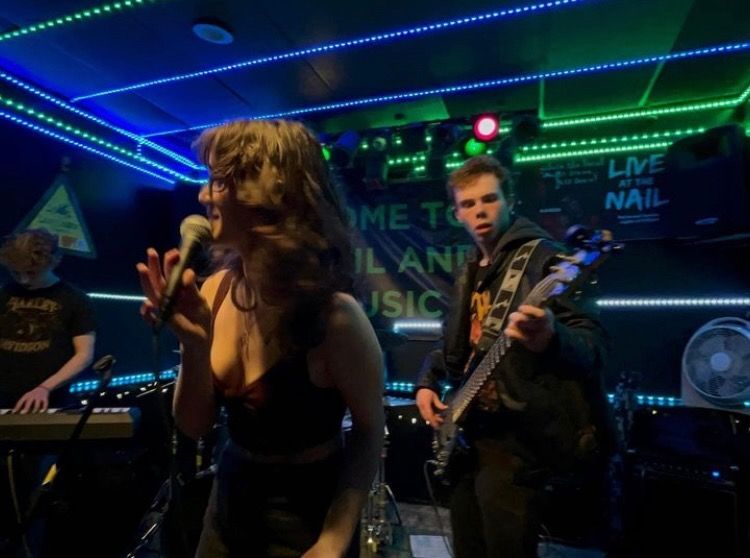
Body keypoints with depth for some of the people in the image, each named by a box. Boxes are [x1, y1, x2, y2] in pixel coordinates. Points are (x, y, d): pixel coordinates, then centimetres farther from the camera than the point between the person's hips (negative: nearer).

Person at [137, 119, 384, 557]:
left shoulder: (332, 313, -28)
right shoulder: (216, 291, -10)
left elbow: (369, 431, -13)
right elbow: (194, 426, -5)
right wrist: (194, 345, -22)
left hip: (306, 511, -6)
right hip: (230, 498, 6)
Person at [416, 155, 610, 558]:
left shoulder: (542, 257, -13)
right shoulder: (471, 272, 11)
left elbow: (595, 345, -21)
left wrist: (551, 340, -43)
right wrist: (428, 382, 4)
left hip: (519, 437, -7)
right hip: (471, 432, 8)